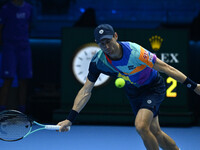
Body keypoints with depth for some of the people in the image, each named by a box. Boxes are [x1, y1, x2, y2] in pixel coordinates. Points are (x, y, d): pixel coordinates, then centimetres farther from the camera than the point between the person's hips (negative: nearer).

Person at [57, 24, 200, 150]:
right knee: (155, 132, 11)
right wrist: (70, 119, -23)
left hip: (153, 86, -5)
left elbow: (166, 68, -27)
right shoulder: (98, 61, -20)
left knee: (141, 126, -25)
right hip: (133, 91, 6)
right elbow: (86, 91, -15)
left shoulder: (134, 51, -34)